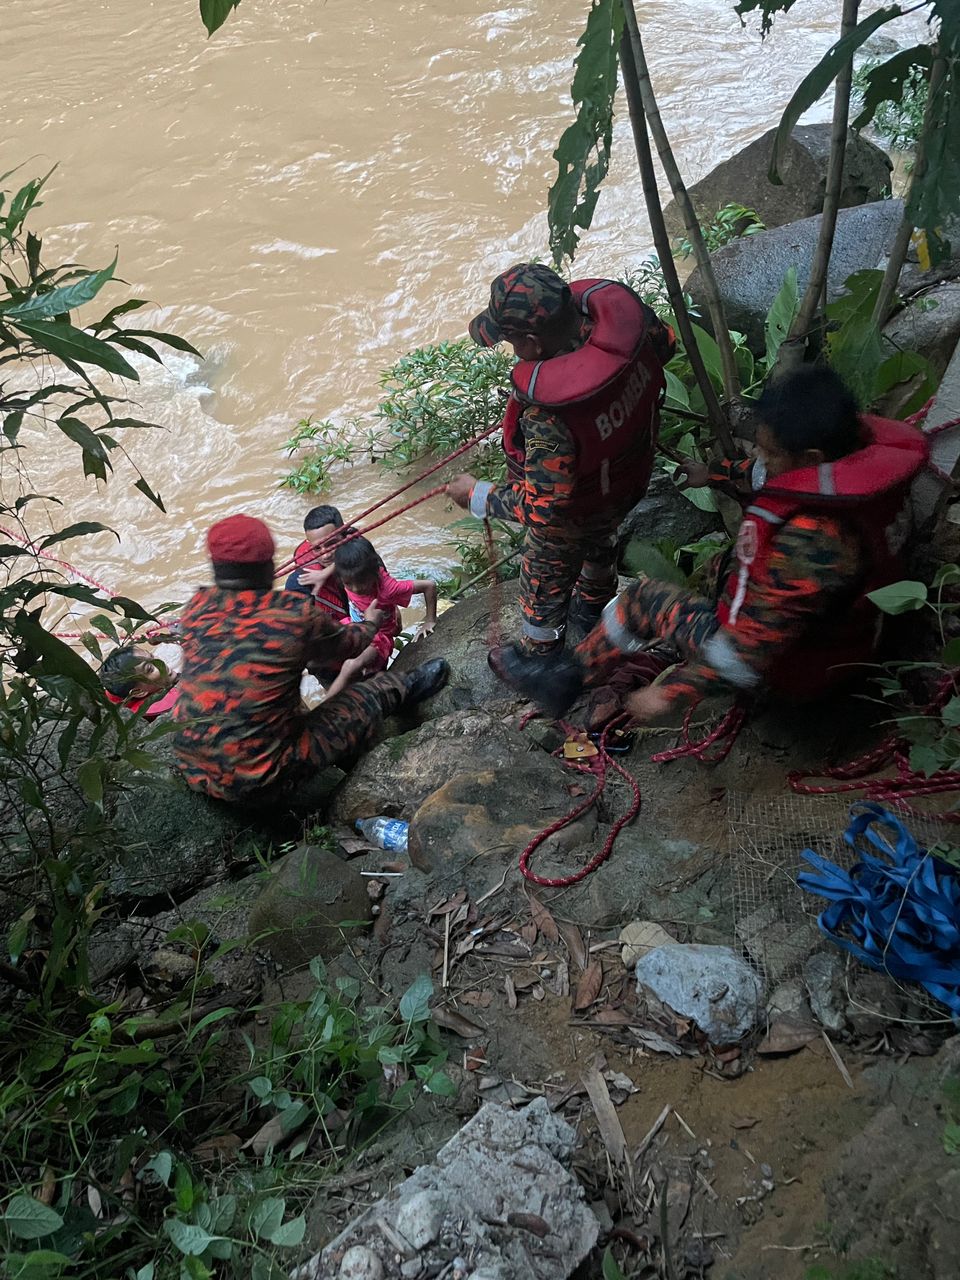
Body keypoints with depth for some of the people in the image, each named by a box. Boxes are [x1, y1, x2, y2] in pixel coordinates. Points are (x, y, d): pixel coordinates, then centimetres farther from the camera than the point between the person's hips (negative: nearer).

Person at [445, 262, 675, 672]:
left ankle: (539, 658, 53)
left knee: (544, 587, 24)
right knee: (599, 544, 38)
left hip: (574, 516, -7)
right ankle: (591, 608, 69)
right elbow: (664, 343, -3)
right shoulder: (620, 308, -27)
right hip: (630, 474, 7)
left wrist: (477, 496, -21)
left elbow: (544, 508, -35)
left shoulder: (549, 415, -47)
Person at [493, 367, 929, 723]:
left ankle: (567, 683, 18)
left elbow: (752, 647, -32)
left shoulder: (811, 545, -40)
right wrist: (718, 474, 17)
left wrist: (672, 692, -23)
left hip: (794, 668, -8)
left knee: (644, 600, -1)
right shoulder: (861, 448, -15)